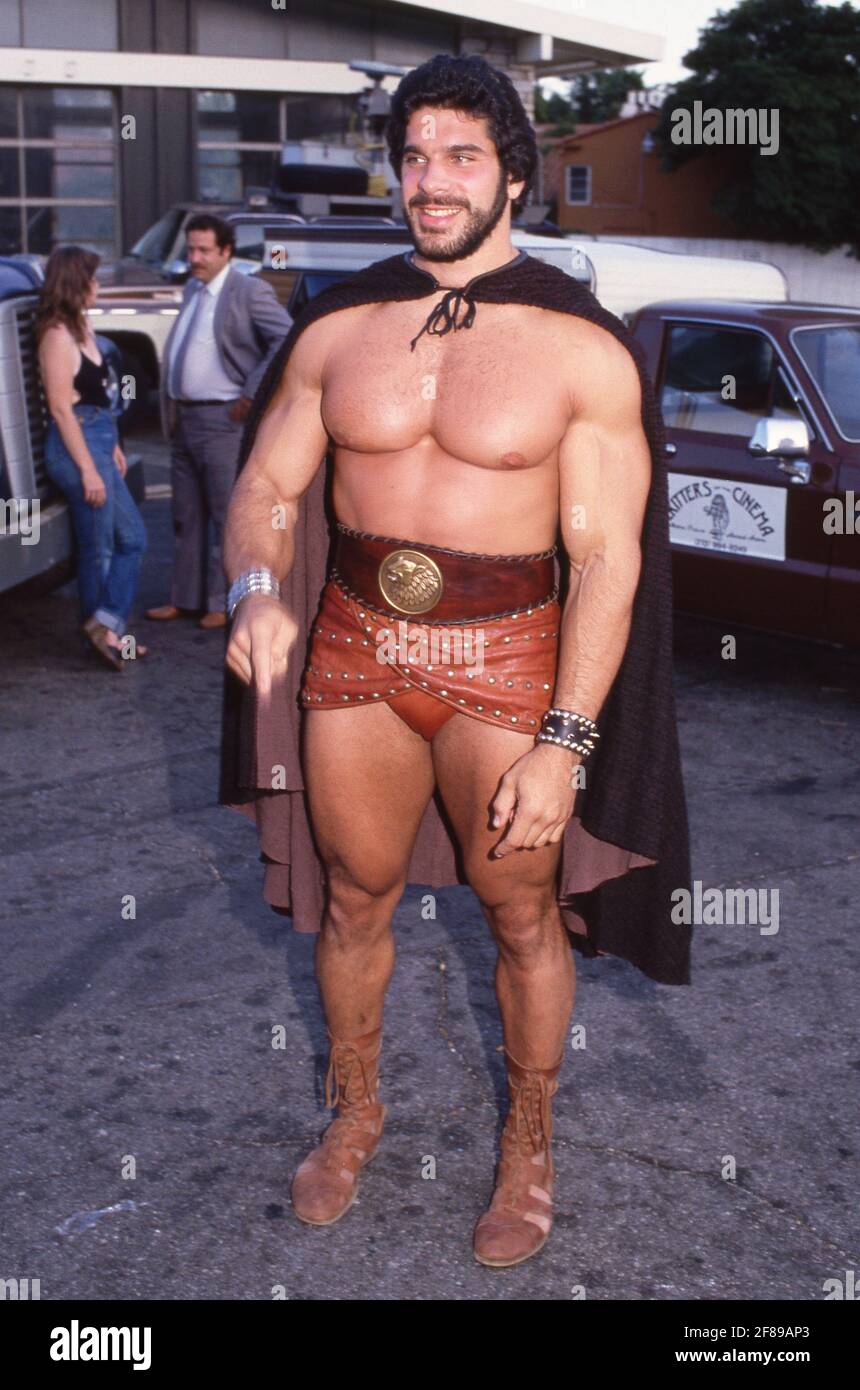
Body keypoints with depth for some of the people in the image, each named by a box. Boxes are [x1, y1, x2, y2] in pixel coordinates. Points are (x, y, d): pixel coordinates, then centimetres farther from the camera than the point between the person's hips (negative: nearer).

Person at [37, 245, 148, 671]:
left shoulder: (80, 327, 13)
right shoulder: (58, 335, -15)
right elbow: (62, 408, -18)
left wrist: (111, 445, 17)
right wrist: (88, 469, -19)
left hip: (97, 442, 10)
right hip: (77, 446, -10)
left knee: (131, 539, 11)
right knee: (98, 548, -1)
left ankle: (105, 630, 14)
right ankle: (102, 628, 9)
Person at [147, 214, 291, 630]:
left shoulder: (249, 291, -10)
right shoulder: (192, 289, 16)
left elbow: (288, 340, -18)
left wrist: (251, 394, -17)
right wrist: (169, 409, 14)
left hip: (221, 420, -9)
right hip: (183, 419, 9)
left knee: (227, 515, -1)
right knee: (186, 514, 14)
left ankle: (226, 603, 7)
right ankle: (186, 597, 23)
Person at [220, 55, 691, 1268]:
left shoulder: (583, 350, -9)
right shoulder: (336, 329, 1)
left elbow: (607, 557, -11)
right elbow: (266, 489, 4)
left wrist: (562, 742, -17)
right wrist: (256, 590, -19)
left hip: (505, 662, -3)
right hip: (351, 649, 3)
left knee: (523, 914, 10)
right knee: (355, 897, 16)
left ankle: (530, 1142, 35)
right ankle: (355, 1112, 42)